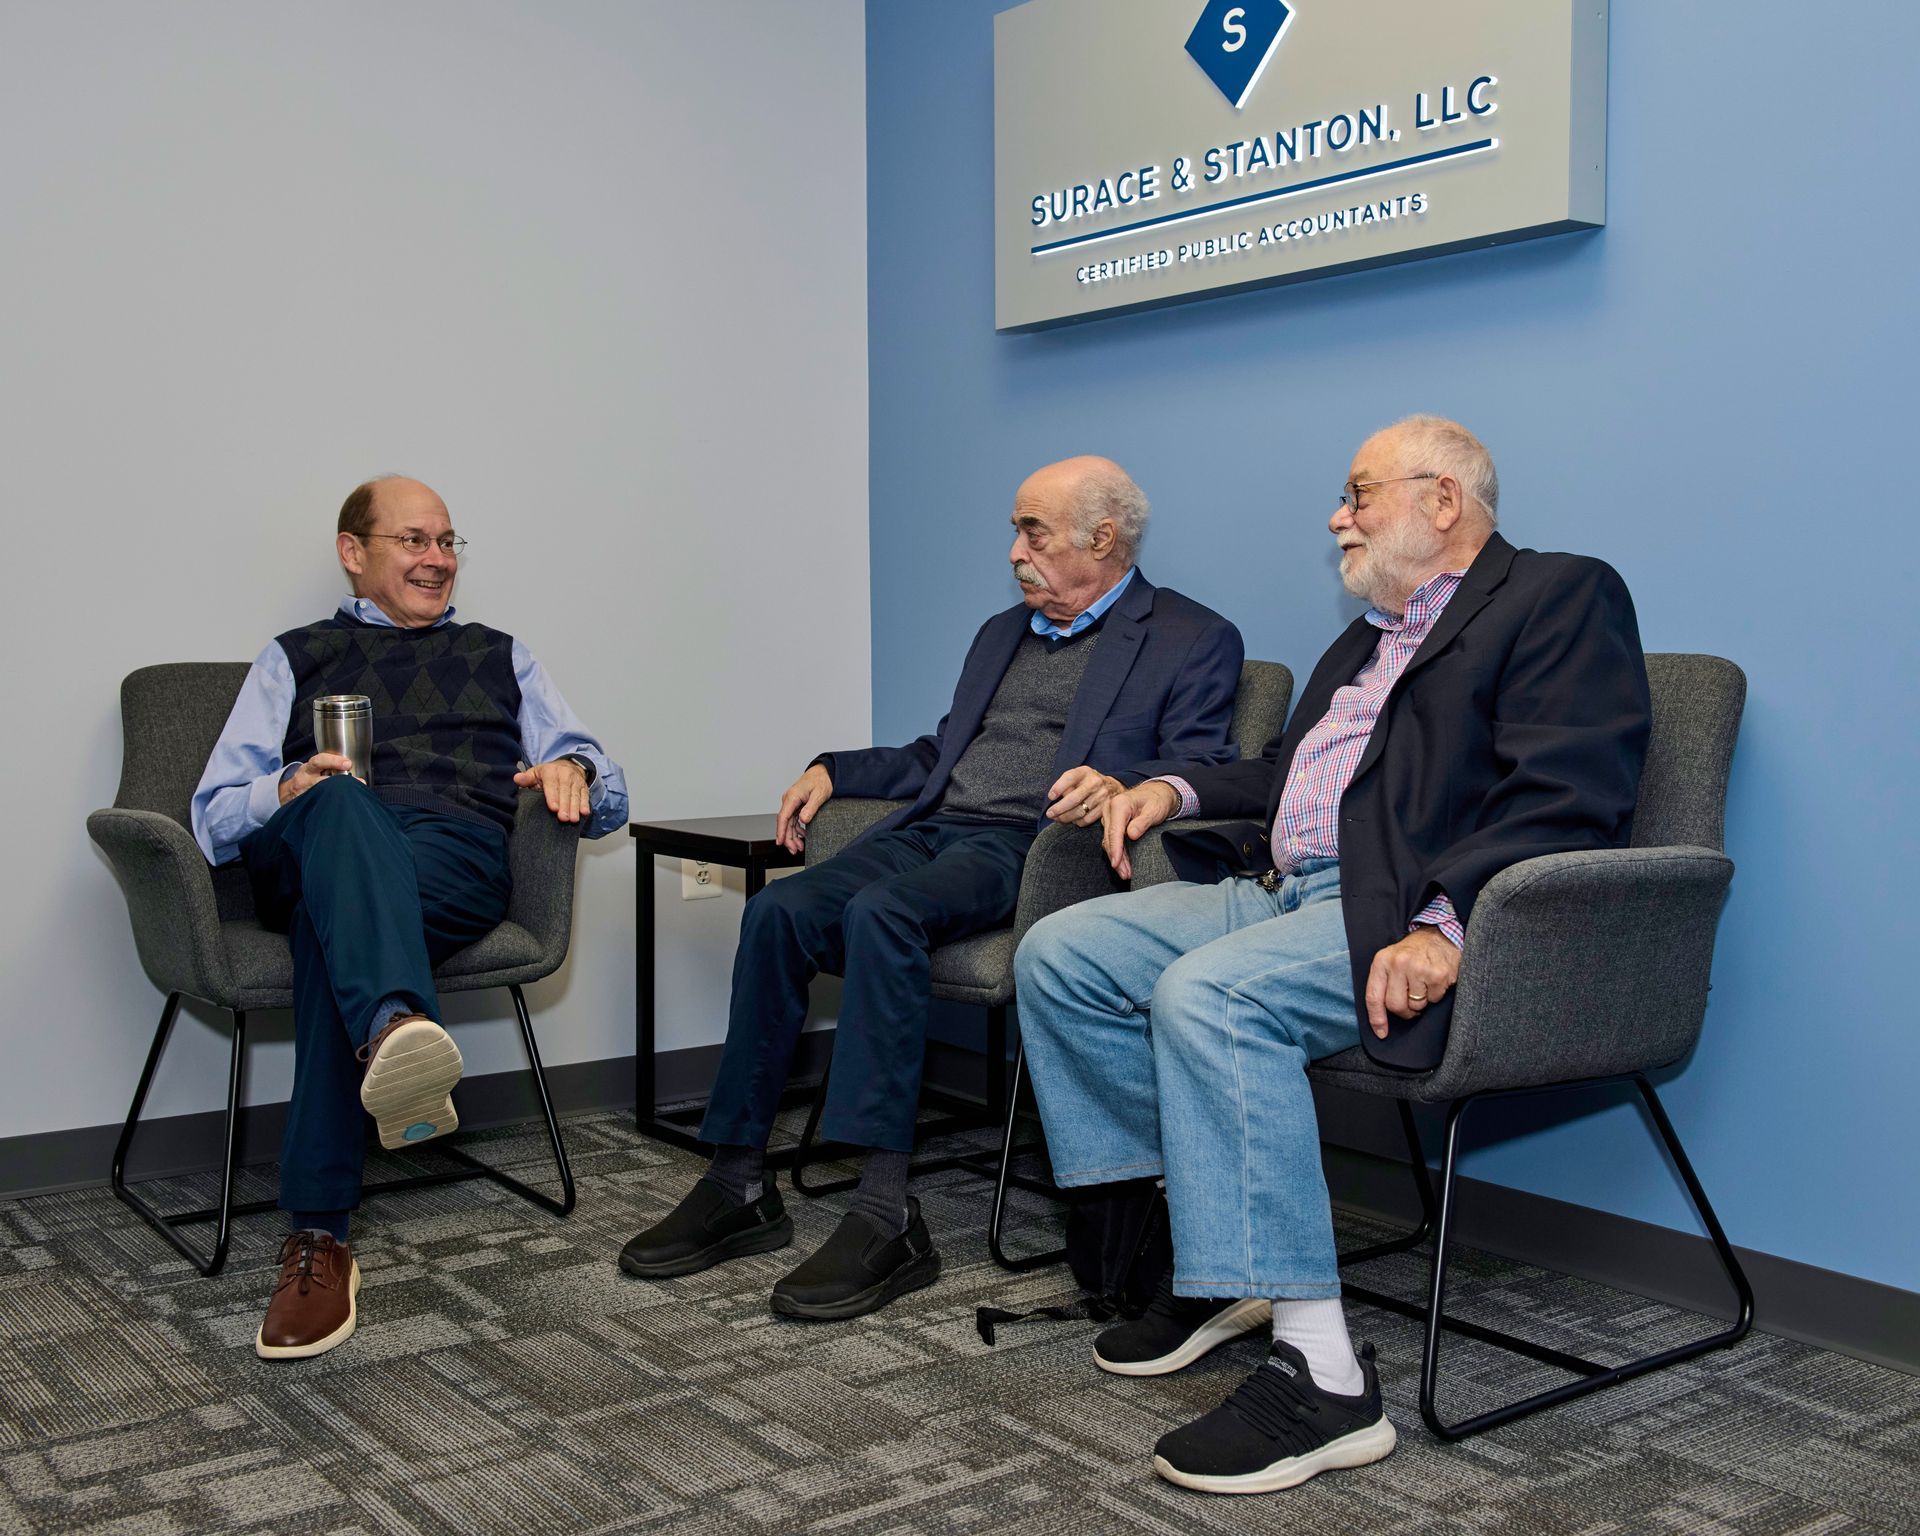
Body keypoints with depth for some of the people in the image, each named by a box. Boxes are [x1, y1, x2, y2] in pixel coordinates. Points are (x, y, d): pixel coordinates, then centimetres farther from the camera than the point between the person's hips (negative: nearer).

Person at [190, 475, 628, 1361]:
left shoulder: (501, 658, 34)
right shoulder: (296, 658, 29)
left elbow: (606, 798, 25)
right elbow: (214, 820, 17)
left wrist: (572, 770, -1)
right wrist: (288, 792, -7)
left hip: (458, 859, 1)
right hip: (301, 853, 0)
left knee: (333, 926, -36)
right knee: (344, 805, -39)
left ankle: (318, 1238, -46)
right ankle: (395, 1028, -67)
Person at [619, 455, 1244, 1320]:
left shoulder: (1193, 641, 6)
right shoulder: (1002, 632, 29)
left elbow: (1205, 772, -6)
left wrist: (1120, 782, -26)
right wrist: (833, 771, 20)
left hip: (1026, 846, -7)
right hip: (930, 827, 7)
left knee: (879, 914, -35)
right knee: (778, 911, -20)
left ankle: (886, 1216, -35)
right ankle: (738, 1187, -14)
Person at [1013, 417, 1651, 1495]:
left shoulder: (1560, 597, -1)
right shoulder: (1371, 637, 28)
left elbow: (1569, 798, -15)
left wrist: (1446, 925, -28)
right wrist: (1178, 789, 17)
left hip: (1404, 914, -9)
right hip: (1278, 886, 10)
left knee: (1207, 993, -34)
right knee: (1060, 953, -2)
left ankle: (1321, 1371, -28)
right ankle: (1206, 1256, 3)